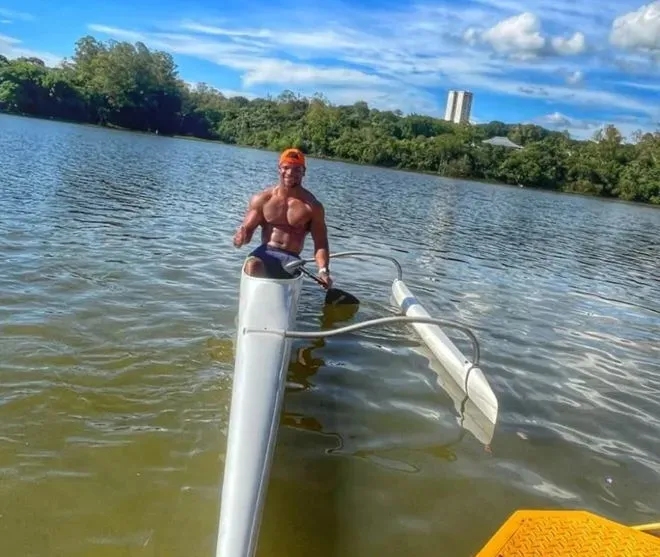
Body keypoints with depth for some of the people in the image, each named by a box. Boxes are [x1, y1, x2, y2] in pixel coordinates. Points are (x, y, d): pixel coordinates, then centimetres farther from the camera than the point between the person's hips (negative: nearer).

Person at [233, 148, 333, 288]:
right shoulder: (262, 199, 7)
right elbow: (247, 230, 8)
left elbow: (320, 243, 2)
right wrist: (242, 237, -18)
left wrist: (323, 270, -17)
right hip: (265, 252, 0)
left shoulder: (313, 206, 4)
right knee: (253, 264, -34)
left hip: (291, 258, 0)